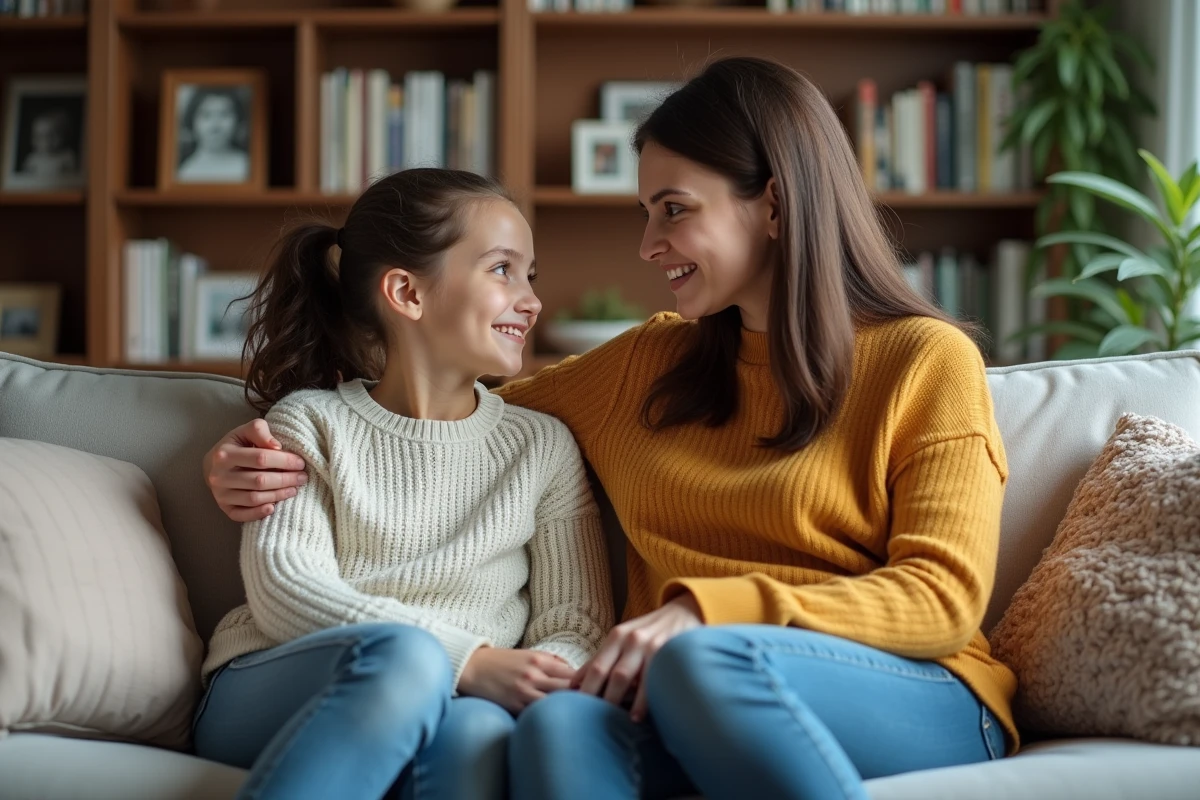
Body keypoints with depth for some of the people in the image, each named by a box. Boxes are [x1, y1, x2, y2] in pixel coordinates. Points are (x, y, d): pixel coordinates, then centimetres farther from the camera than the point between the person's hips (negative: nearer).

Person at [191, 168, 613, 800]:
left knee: (479, 732, -36)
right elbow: (283, 586, -5)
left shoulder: (544, 447, 17)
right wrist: (465, 661, -19)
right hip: (272, 694, -1)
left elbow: (576, 625, 10)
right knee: (403, 654, -36)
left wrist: (545, 674, -17)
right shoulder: (311, 422, 11)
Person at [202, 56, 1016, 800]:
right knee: (560, 723, -32)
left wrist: (702, 612, -19)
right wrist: (274, 462, 7)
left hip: (921, 705, -3)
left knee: (703, 661, -37)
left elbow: (944, 596, -6)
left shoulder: (927, 362, 4)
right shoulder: (644, 366, 20)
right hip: (687, 707, 4)